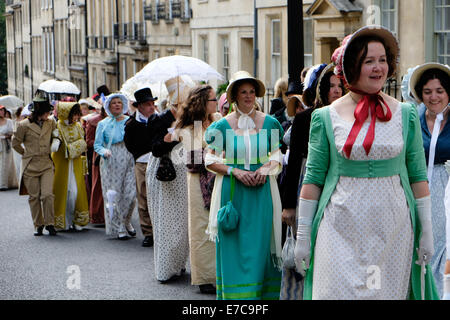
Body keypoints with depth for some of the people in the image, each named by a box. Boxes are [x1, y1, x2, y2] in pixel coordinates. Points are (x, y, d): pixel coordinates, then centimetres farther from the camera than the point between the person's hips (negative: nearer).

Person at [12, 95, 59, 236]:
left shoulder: (51, 123, 7)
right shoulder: (24, 125, -3)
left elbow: (55, 138, 26)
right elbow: (16, 143, 8)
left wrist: (56, 142, 5)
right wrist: (26, 153, 8)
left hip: (47, 164, 2)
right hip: (30, 165, -2)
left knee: (48, 195, -11)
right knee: (34, 196, 4)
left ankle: (50, 224, 0)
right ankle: (38, 225, 16)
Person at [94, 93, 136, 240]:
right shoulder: (103, 124, 9)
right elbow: (97, 145, 6)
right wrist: (104, 151, -14)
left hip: (128, 161, 1)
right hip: (110, 163, -1)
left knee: (130, 194, -5)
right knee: (113, 195, -4)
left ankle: (126, 222, 18)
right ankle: (119, 228, 5)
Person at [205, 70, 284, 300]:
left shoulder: (269, 122, 6)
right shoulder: (223, 125, 2)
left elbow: (278, 156, 10)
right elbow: (210, 160, 2)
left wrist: (266, 168, -10)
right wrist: (234, 171, -12)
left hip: (261, 191, 1)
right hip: (232, 192, -1)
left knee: (258, 244, -1)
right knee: (233, 245, 0)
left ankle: (260, 294, 8)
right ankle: (234, 294, 8)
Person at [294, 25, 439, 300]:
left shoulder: (406, 114, 5)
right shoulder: (326, 117, 1)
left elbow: (418, 176, 7)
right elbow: (313, 179, 4)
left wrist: (426, 230, 4)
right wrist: (303, 235, 2)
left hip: (393, 228, 2)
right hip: (341, 229, -1)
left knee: (389, 292, 5)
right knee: (338, 291, -5)